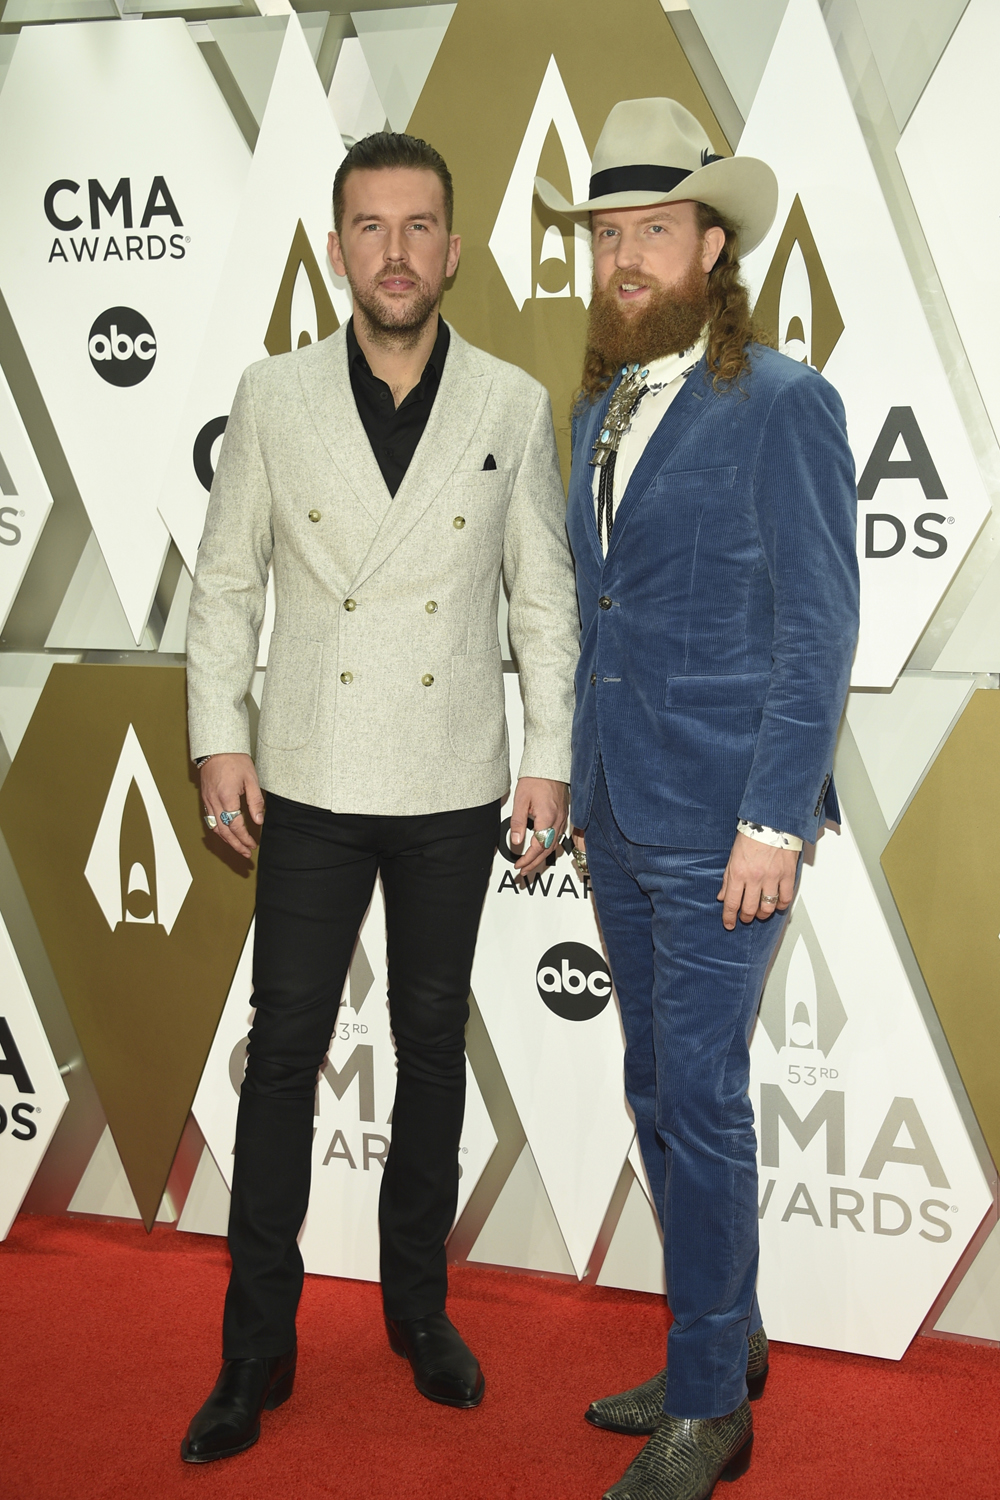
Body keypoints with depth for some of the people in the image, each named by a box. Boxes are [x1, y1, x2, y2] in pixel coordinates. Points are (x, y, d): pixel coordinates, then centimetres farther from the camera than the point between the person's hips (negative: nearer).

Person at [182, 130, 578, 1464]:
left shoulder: (514, 406, 0)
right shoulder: (274, 398, -1)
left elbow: (546, 598, 2)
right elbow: (226, 581, 4)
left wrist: (550, 763, -2)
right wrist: (219, 738, -2)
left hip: (453, 789, 1)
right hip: (311, 783, 0)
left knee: (434, 1042, 12)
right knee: (284, 1049, 2)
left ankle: (419, 1303, 30)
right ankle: (258, 1346, 14)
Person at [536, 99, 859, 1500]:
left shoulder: (782, 404, -10)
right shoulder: (600, 412, 13)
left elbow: (819, 631, -13)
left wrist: (772, 823, -17)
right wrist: (577, 782, 14)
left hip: (720, 820, -7)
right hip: (618, 813, 8)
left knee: (700, 1098, -2)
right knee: (662, 1093, 14)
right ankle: (729, 1340, 32)